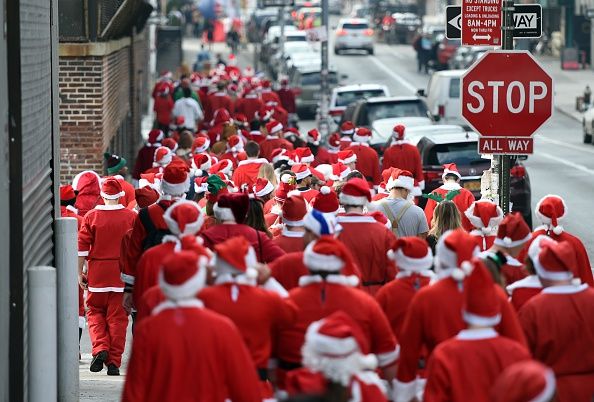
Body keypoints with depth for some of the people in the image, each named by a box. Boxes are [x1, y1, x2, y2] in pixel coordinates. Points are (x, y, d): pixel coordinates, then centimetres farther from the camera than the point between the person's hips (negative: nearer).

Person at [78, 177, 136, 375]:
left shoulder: (91, 216, -3)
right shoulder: (131, 217, -1)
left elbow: (82, 247, -2)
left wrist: (80, 272, 5)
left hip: (97, 272, 0)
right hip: (123, 273, 0)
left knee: (95, 312, 14)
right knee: (118, 317, 4)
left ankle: (100, 348, -8)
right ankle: (114, 362, 3)